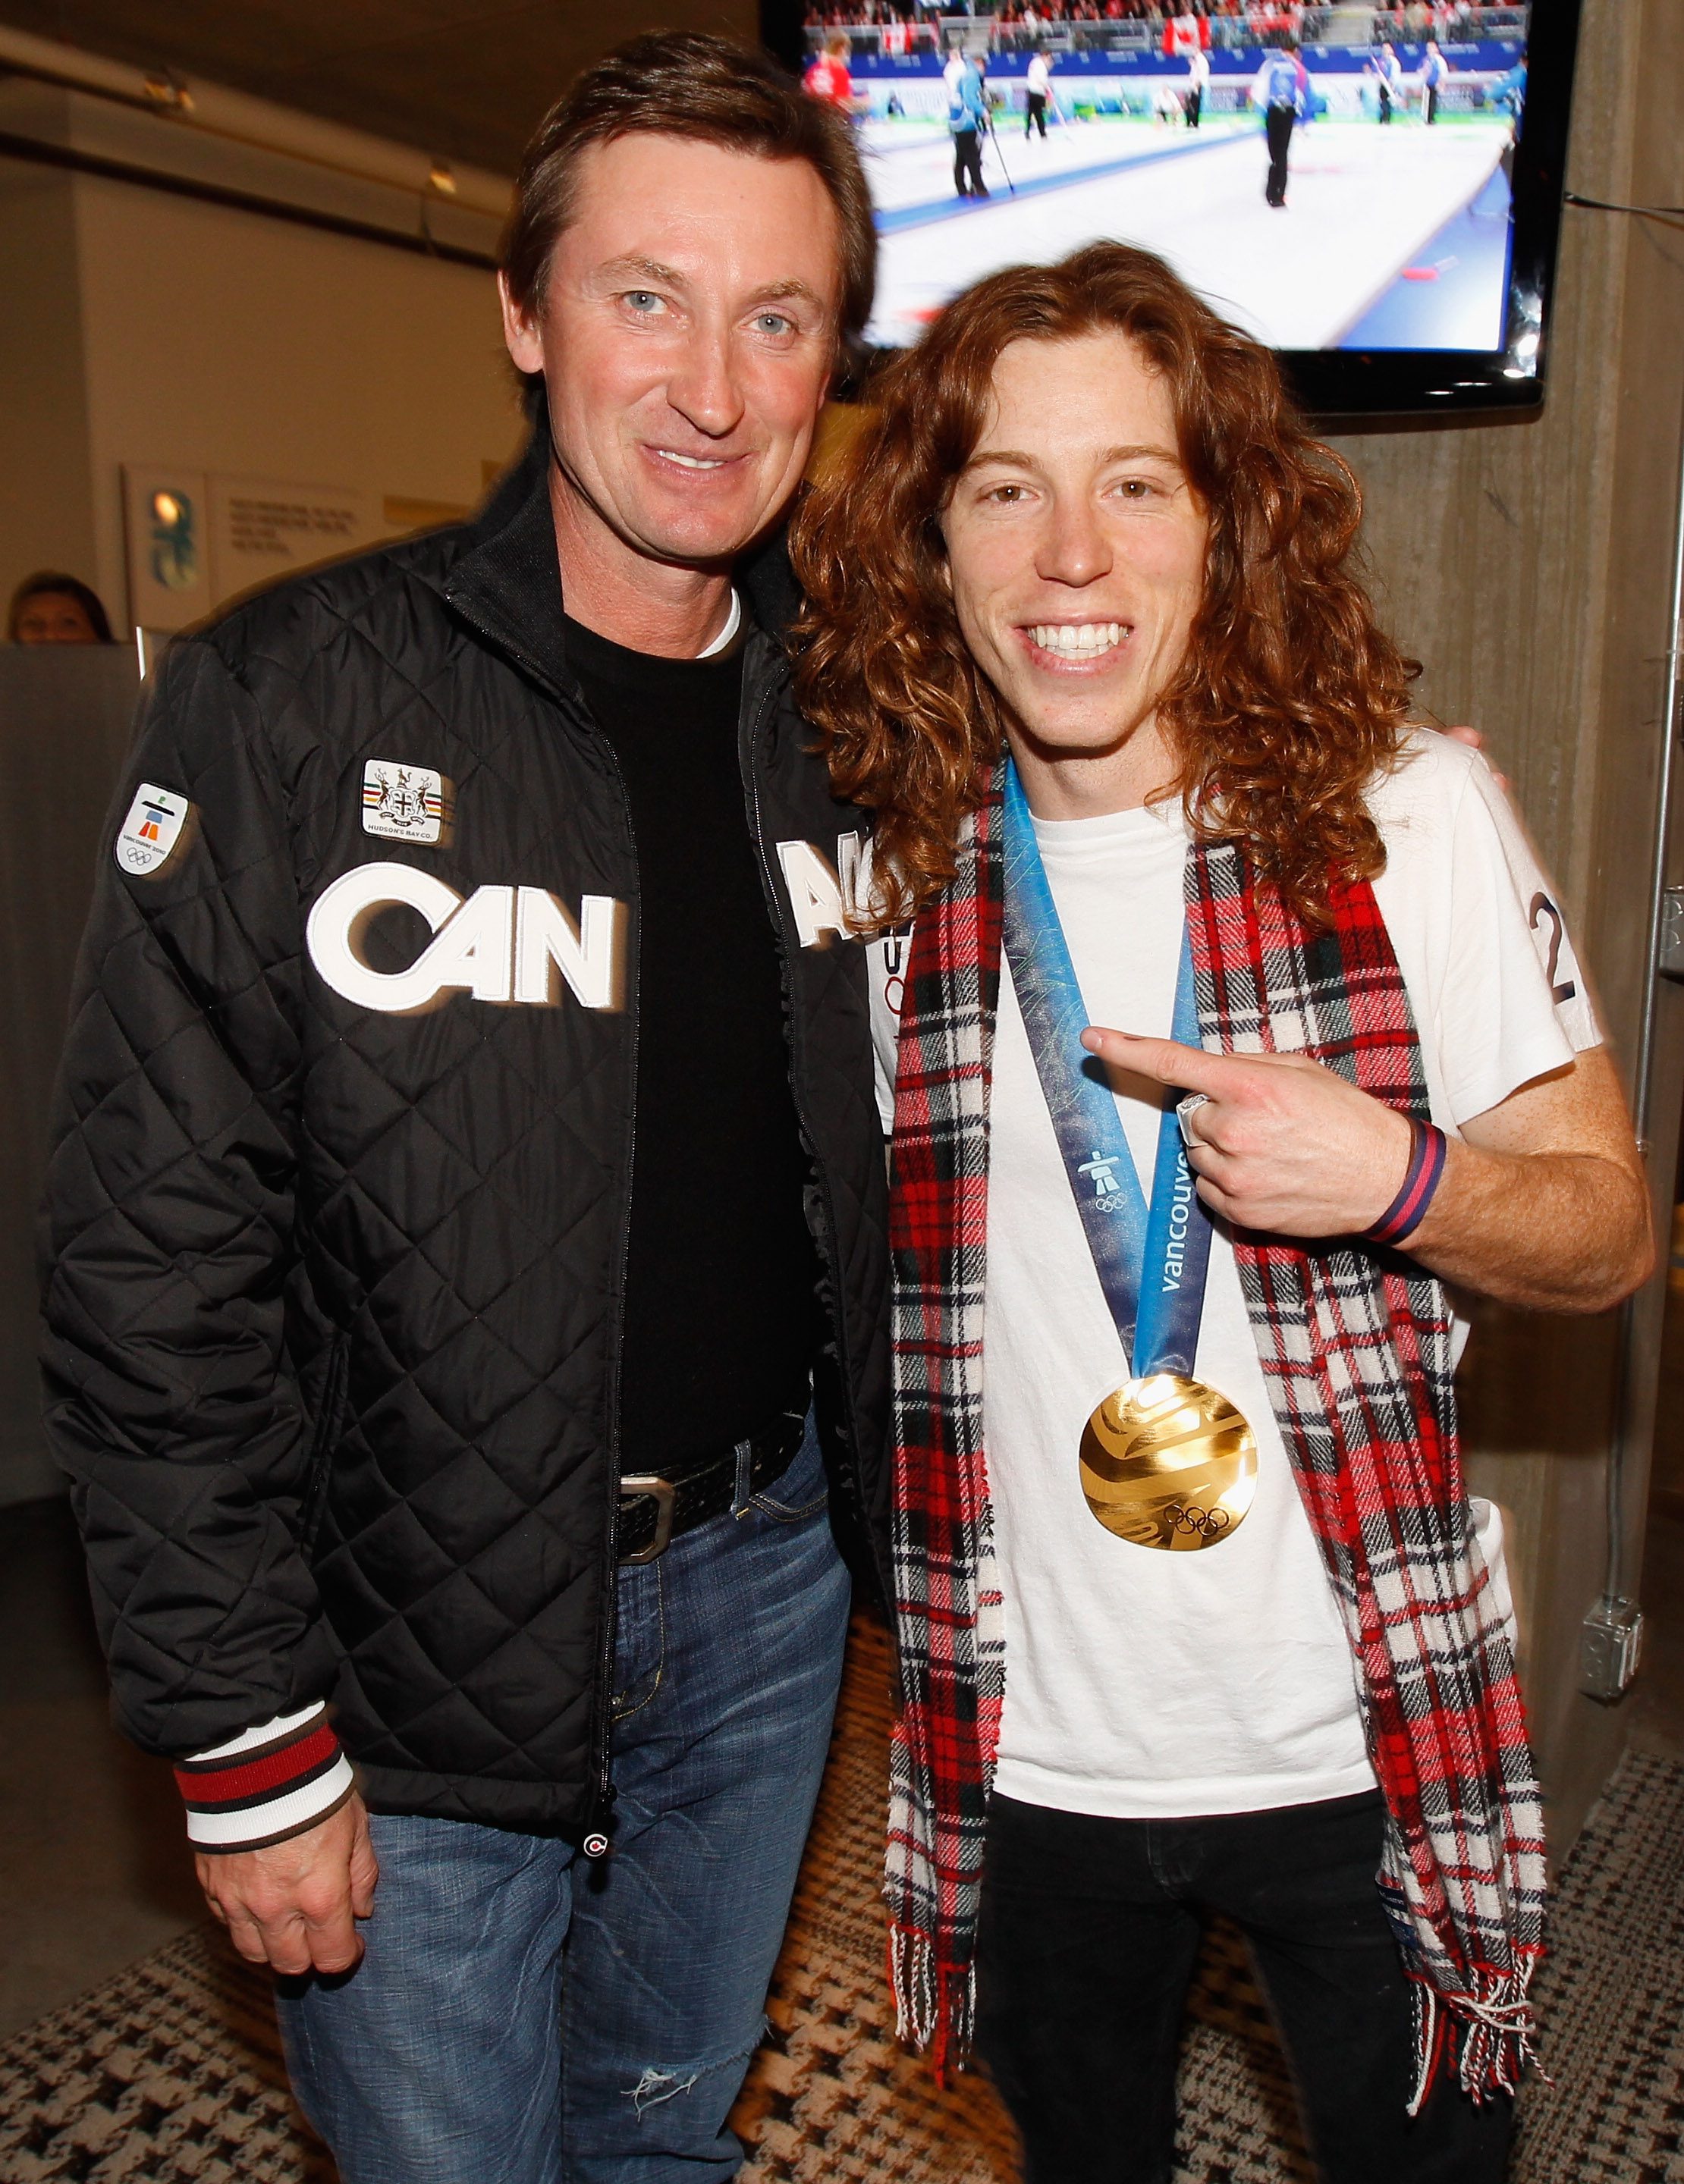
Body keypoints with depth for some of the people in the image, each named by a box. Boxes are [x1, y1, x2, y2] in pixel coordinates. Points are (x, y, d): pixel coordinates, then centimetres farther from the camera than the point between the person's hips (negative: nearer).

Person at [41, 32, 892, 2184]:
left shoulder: (837, 720, 0)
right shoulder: (289, 703, -15)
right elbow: (154, 1260, -14)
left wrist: (903, 1524, 9)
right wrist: (242, 1738, -13)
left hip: (761, 1590, 4)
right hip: (417, 1656, -4)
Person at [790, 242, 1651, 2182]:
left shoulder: (1406, 817, -11)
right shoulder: (891, 871, -5)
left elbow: (1608, 1235, -5)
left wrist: (1397, 1176, -24)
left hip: (1363, 1743, -1)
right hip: (1028, 1752, 2)